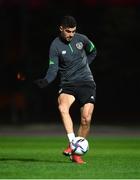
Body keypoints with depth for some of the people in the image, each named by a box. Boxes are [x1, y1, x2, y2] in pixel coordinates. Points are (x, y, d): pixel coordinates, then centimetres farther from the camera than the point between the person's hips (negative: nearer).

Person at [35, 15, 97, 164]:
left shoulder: (81, 39, 2)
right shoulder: (55, 46, -5)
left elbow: (93, 52, 22)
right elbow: (53, 68, -9)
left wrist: (83, 65, 9)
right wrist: (46, 80, -28)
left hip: (86, 83, 2)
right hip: (67, 84, -2)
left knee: (86, 119, -10)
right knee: (62, 107, -33)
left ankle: (76, 153, 5)